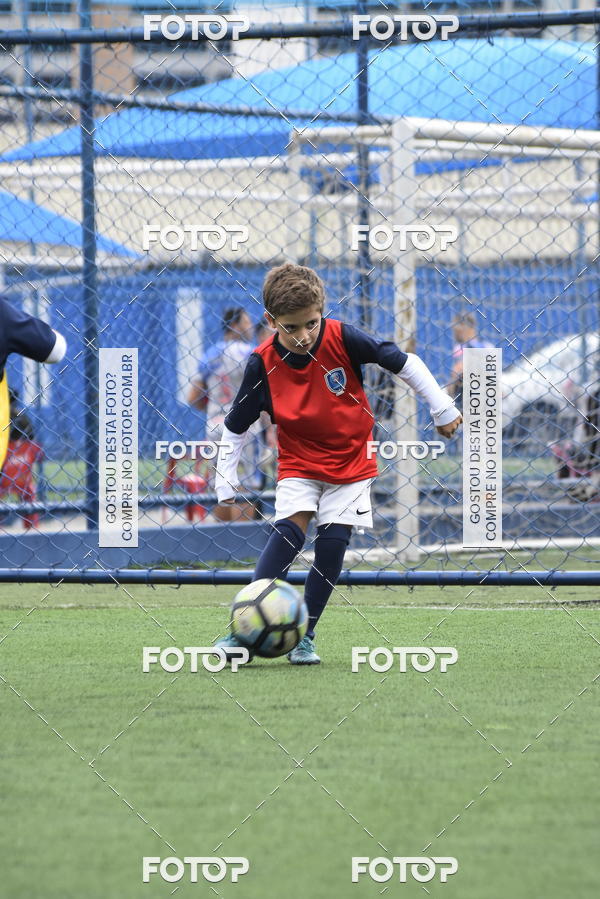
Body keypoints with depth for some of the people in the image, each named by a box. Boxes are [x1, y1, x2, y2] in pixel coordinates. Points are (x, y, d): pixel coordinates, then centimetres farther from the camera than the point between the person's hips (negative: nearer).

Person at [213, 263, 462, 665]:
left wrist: (443, 409, -4)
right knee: (289, 530, -19)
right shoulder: (263, 363, -16)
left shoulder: (343, 339, -19)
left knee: (333, 541, -9)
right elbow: (236, 425, -3)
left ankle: (305, 637, 0)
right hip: (299, 463, -1)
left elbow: (404, 362, -8)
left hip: (351, 462, 1)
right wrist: (226, 481, -2)